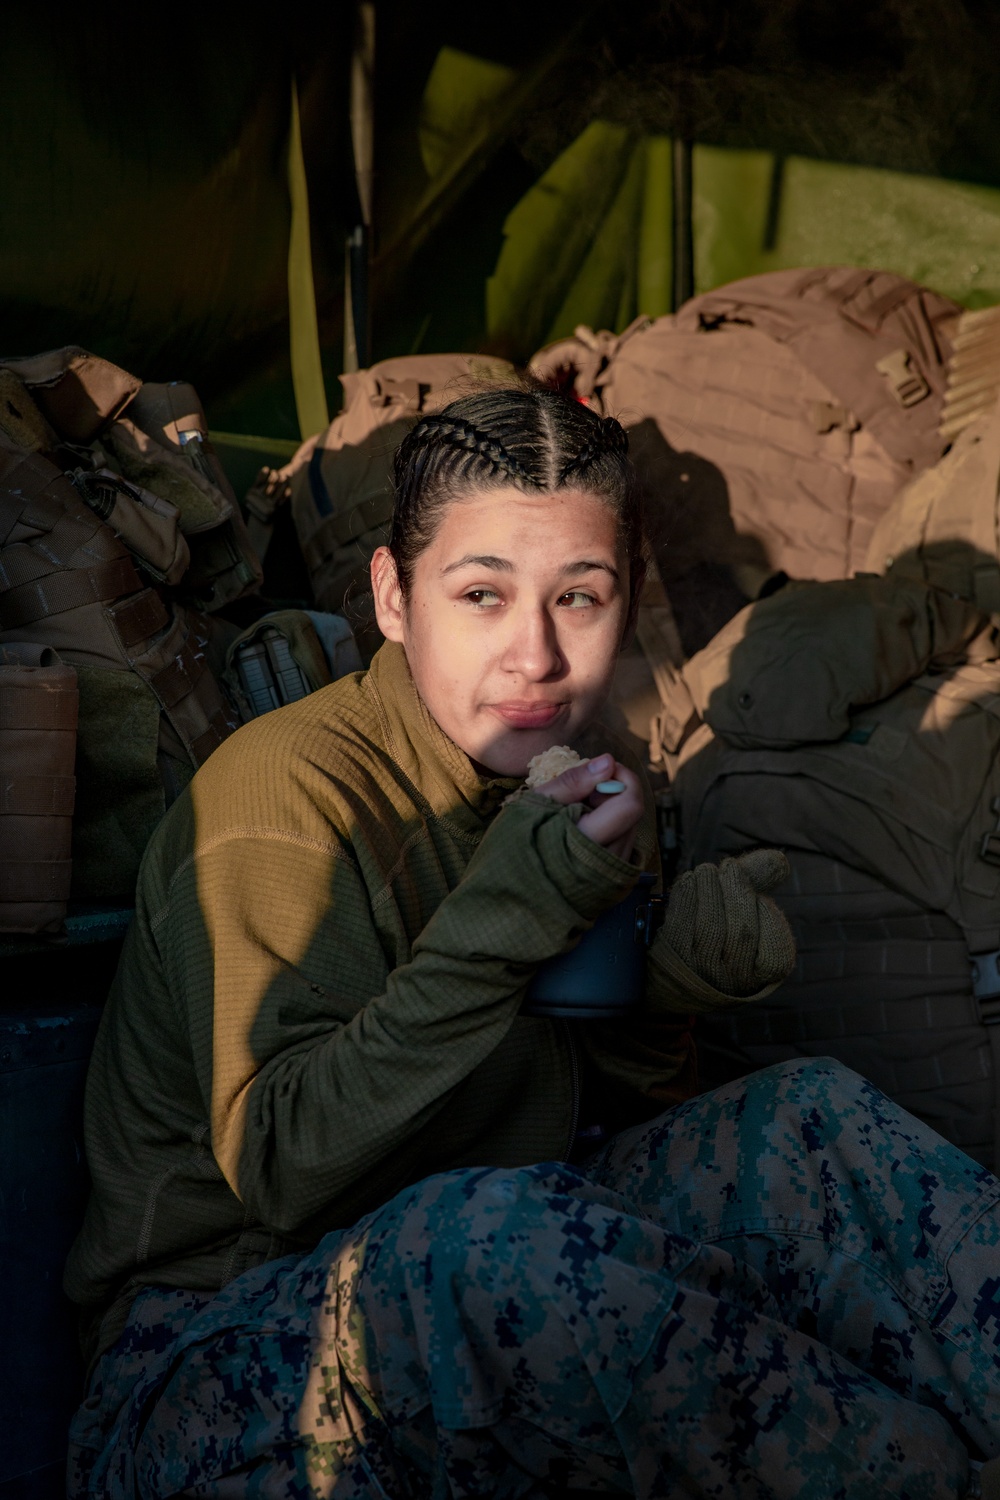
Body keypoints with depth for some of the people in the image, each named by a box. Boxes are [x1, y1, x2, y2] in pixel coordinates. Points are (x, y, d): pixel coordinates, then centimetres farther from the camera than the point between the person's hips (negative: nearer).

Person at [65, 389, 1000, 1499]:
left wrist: (674, 971, -9)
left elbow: (604, 1108, 12)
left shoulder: (568, 784, 7)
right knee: (495, 1236, -38)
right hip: (220, 1356, -7)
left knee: (808, 1117, -11)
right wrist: (503, 918, -31)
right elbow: (282, 1168, -24)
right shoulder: (283, 793, -17)